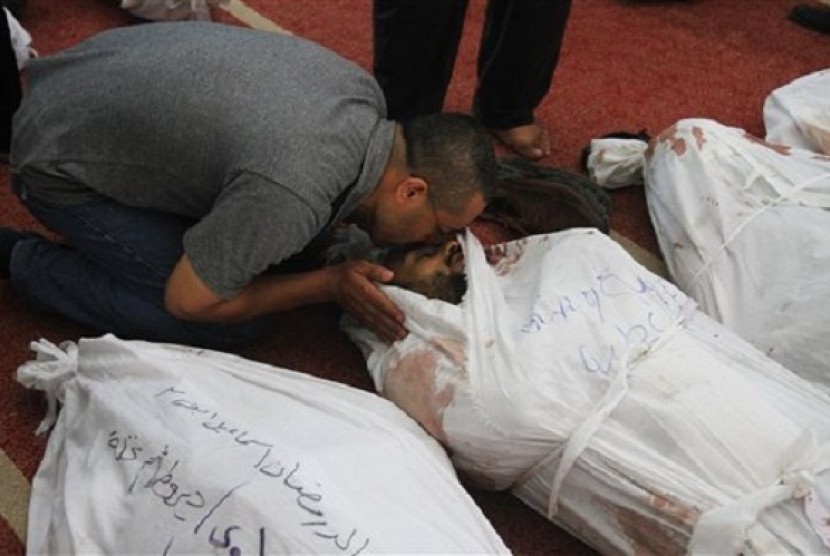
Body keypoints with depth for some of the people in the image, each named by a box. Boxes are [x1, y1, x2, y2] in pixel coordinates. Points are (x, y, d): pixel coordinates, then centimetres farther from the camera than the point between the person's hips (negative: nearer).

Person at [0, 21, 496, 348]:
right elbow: (187, 300, -21)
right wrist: (330, 285, -16)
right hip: (60, 165, -7)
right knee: (231, 328, -9)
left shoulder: (363, 90, -12)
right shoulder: (294, 198, -36)